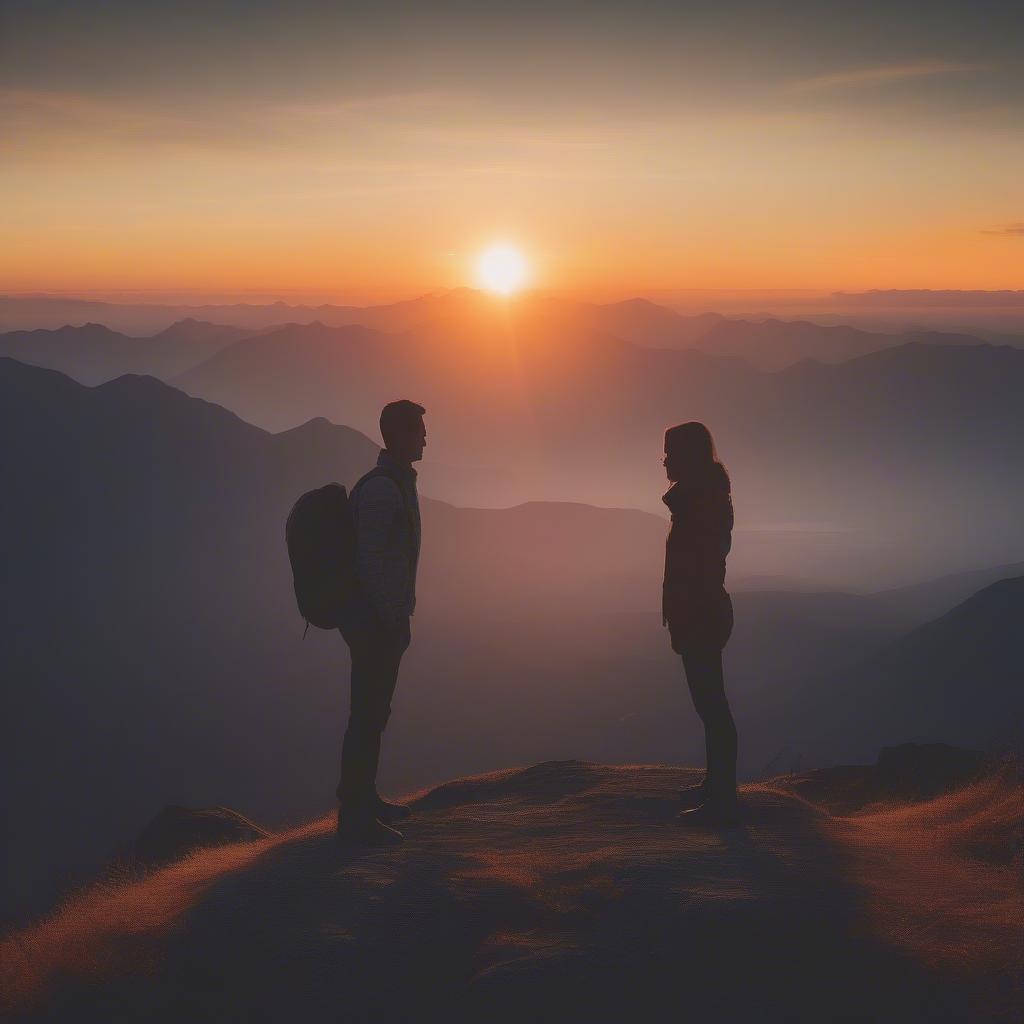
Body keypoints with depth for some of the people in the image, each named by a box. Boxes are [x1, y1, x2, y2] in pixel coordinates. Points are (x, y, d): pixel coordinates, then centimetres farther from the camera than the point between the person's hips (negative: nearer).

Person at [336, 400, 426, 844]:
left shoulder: (395, 484, 15)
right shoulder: (381, 489, -18)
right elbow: (368, 561, -23)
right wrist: (391, 620, -22)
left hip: (383, 620, 10)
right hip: (375, 622, -10)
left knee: (374, 712, 17)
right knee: (368, 715, -6)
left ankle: (363, 798, 28)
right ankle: (355, 814, -2)